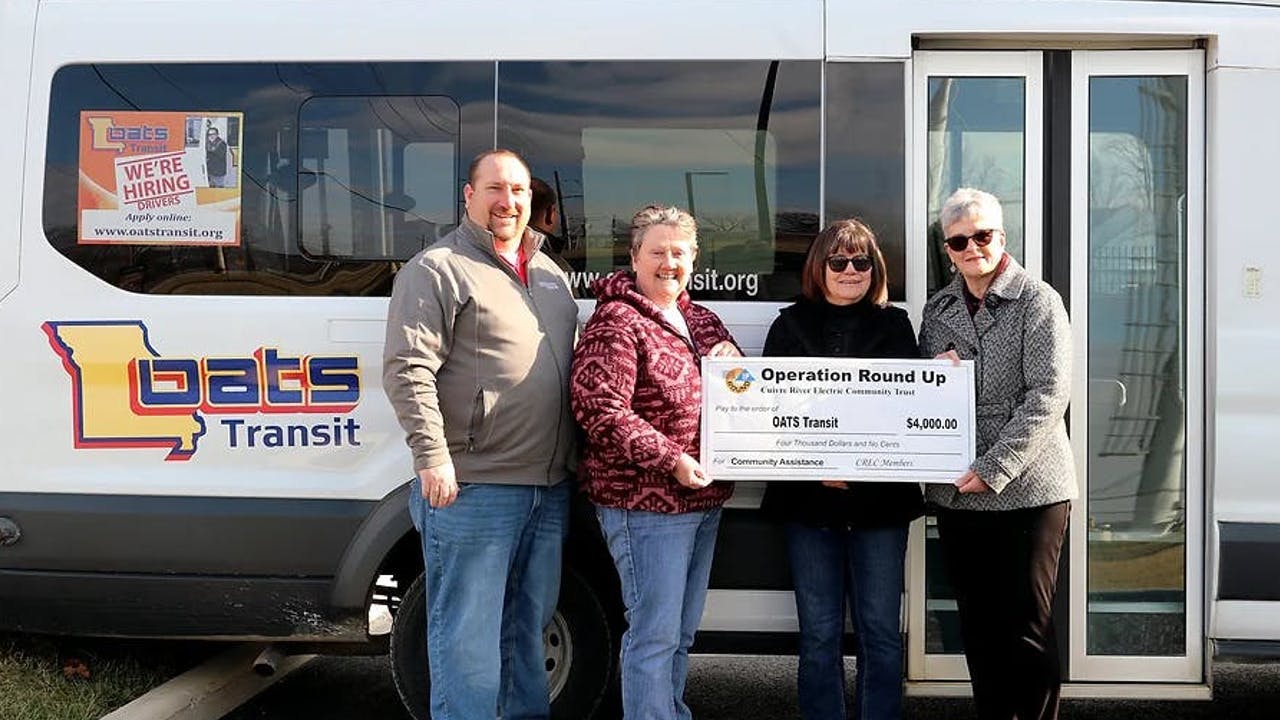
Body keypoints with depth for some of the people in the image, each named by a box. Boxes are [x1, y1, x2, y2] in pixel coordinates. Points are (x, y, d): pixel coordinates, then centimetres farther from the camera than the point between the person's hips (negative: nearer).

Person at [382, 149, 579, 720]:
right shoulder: (437, 270, -6)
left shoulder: (548, 274, 17)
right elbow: (406, 369, -14)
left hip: (548, 490, 8)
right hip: (473, 489, -7)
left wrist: (576, 457, 20)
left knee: (528, 628, 19)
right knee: (467, 639, -2)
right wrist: (433, 457, -21)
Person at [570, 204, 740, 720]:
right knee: (655, 633, -5)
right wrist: (672, 461, -21)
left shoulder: (701, 320, 15)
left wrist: (730, 360, 2)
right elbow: (601, 410, -18)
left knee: (683, 631, 17)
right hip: (645, 502, -8)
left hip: (703, 498, 8)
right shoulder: (616, 323, -10)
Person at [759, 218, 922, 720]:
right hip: (808, 496, 0)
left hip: (881, 495, 0)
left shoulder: (895, 325, 9)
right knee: (819, 634, 5)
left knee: (881, 632, 4)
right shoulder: (791, 326, 6)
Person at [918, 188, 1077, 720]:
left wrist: (992, 468, -18)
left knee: (1026, 627, 0)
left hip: (1028, 490, -5)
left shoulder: (1037, 302, -5)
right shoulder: (937, 310, 11)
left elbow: (1048, 395, -13)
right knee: (977, 626, 12)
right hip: (955, 493, 5)